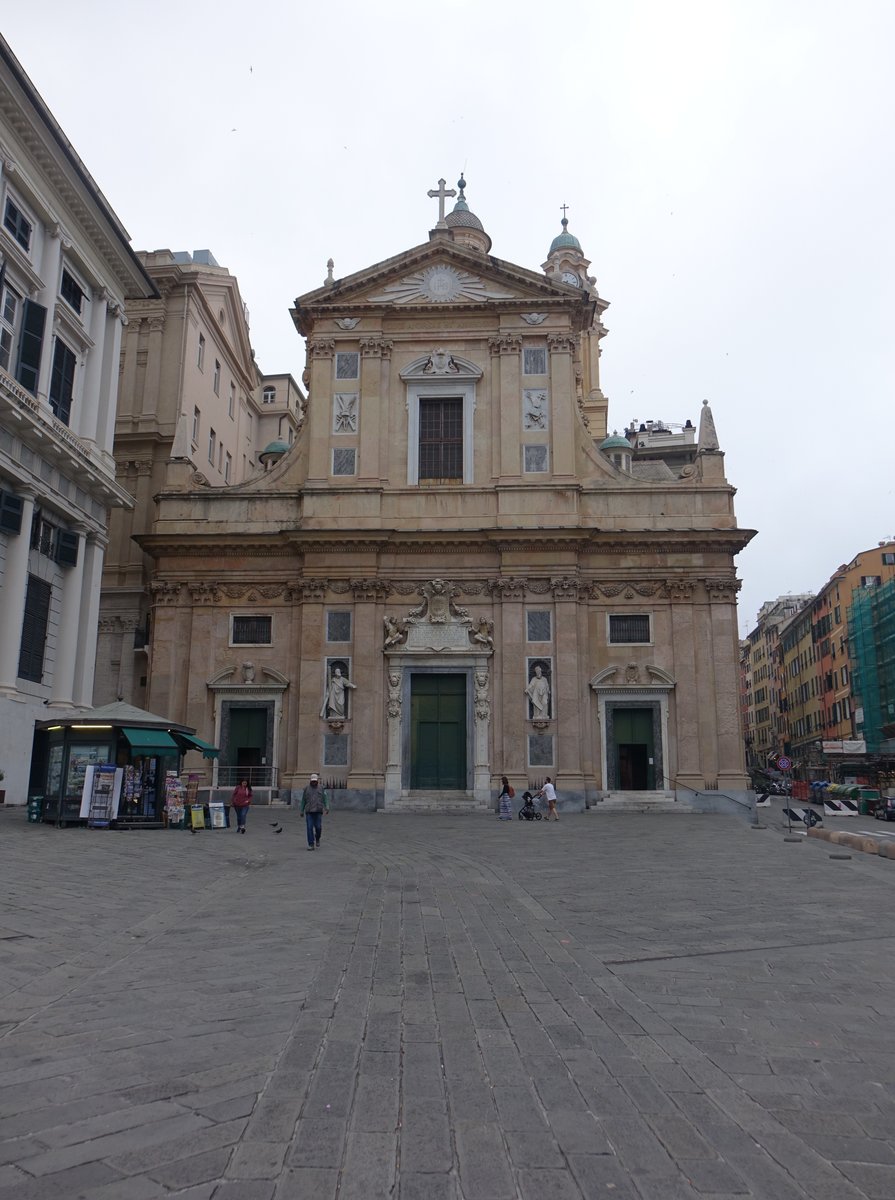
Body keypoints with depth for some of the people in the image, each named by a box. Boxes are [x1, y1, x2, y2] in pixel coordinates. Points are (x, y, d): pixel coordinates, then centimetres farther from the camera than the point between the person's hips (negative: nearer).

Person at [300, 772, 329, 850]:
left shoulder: (321, 789, 7)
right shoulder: (306, 789, 7)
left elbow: (325, 799, 0)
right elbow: (303, 801, 11)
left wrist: (327, 808, -15)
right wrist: (301, 811, 9)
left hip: (318, 811, 0)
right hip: (309, 812, 0)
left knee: (318, 827, -3)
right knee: (310, 828, -7)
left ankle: (317, 839, 27)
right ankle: (311, 845, -5)